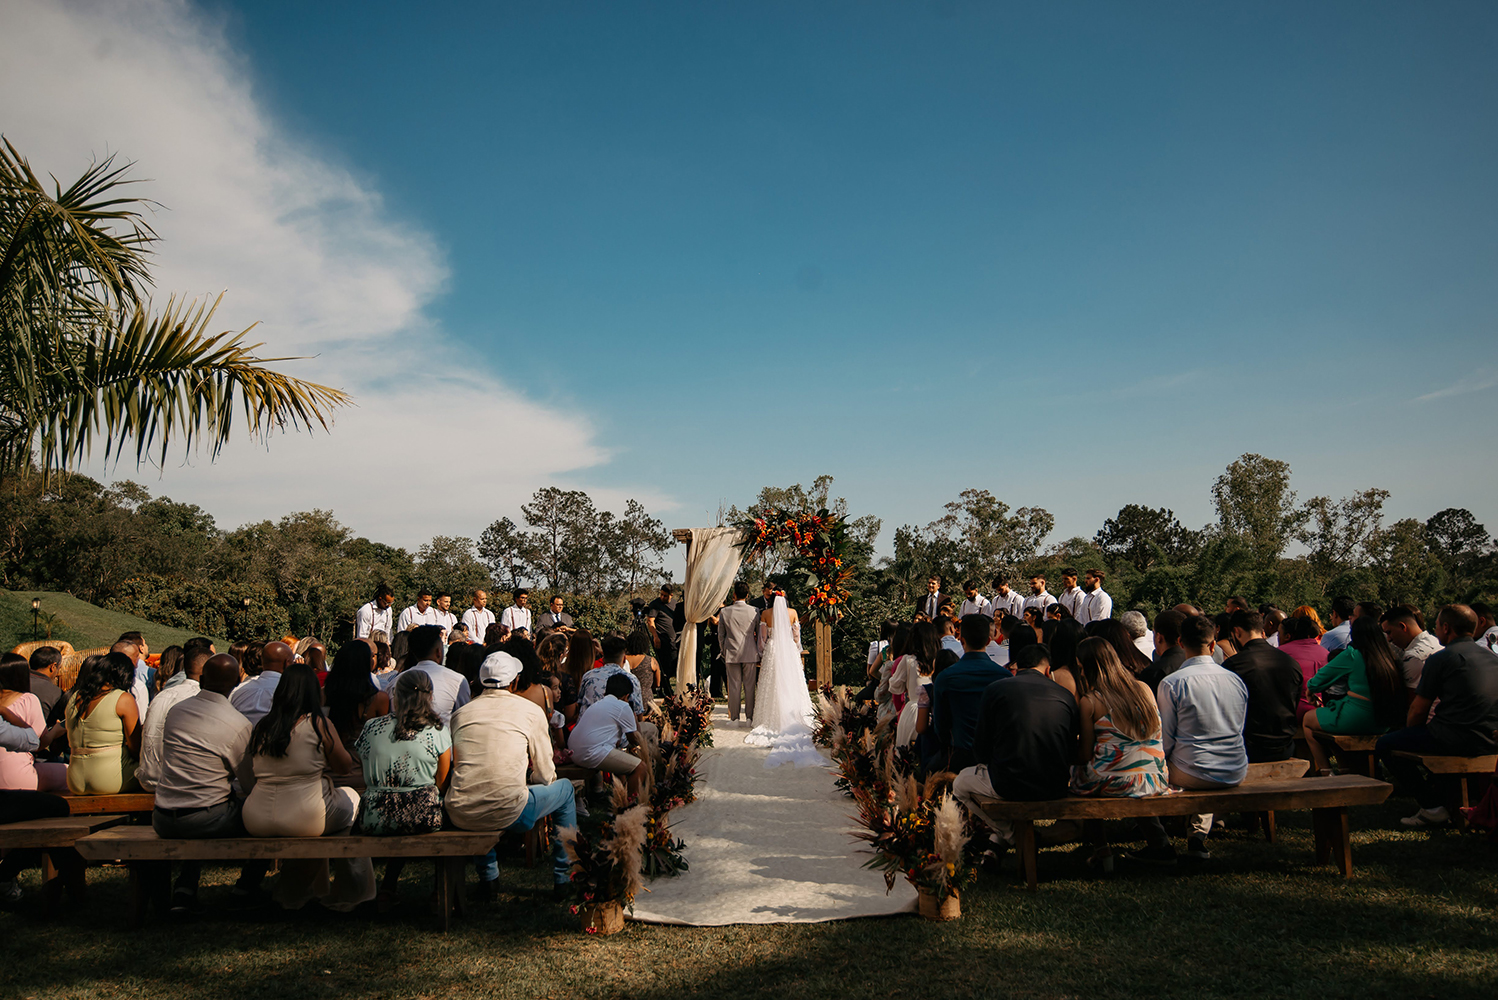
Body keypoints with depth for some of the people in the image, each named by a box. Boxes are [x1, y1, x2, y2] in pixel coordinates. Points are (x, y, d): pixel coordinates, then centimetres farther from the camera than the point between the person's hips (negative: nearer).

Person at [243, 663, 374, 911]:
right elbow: (345, 767, 1)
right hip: (303, 820, -5)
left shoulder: (259, 728, 5)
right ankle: (349, 893, 33)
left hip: (256, 824, 5)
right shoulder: (319, 724, -9)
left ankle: (294, 891, 41)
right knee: (351, 797, 23)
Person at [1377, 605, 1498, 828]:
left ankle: (1432, 807, 4)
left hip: (1458, 740, -8)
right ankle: (1444, 800, 34)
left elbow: (1418, 711, -4)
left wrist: (1410, 731, 18)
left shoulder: (1441, 659, -6)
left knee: (1385, 746, 5)